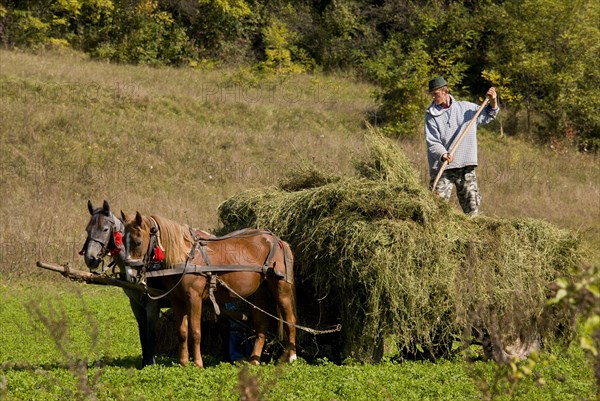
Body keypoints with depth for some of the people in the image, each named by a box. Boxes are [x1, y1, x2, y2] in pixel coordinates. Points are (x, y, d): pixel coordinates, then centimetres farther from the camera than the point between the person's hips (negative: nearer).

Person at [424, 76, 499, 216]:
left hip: (466, 167, 2)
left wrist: (493, 102, 4)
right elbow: (432, 142, -9)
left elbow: (487, 115, 24)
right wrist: (443, 155, -28)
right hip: (442, 168, -2)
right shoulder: (431, 115, -1)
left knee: (472, 207, 4)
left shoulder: (466, 107, 8)